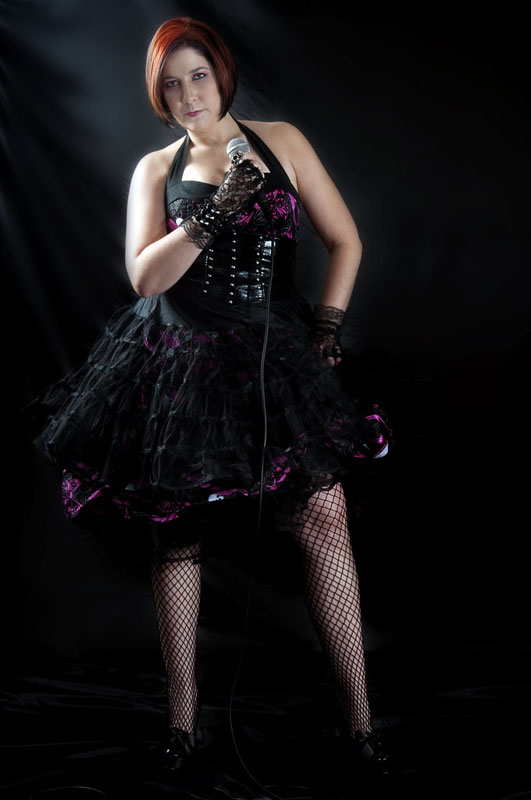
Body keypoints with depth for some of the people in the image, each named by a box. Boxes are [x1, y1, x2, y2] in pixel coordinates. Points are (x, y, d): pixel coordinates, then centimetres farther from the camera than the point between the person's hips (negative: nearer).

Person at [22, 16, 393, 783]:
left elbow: (345, 239, 10)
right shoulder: (156, 169, 10)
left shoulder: (281, 141, 9)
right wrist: (213, 212, -14)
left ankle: (361, 721, -1)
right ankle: (182, 721, 17)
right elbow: (145, 274, -3)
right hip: (182, 366, 1)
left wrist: (326, 328, 1)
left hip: (279, 359, -1)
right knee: (177, 537, 4)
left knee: (325, 517, -11)